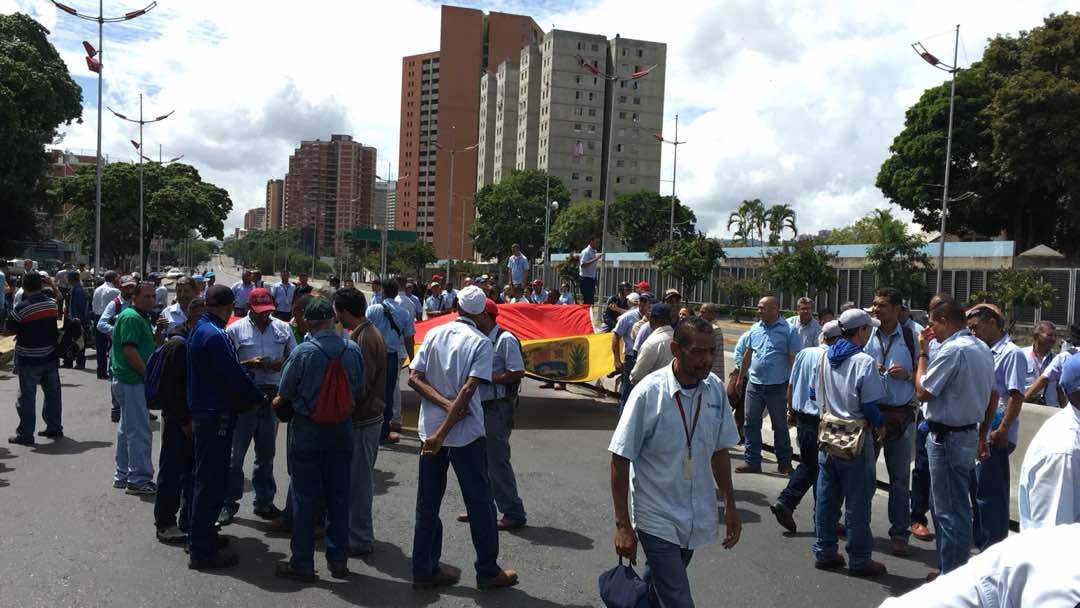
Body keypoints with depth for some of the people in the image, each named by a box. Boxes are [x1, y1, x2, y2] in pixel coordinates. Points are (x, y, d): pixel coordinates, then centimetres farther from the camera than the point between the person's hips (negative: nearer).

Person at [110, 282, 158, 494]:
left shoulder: (142, 317, 16)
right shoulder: (131, 317, -16)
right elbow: (129, 350, -23)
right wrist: (149, 374, -20)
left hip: (130, 380, 11)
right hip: (132, 381, -11)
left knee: (127, 429, 17)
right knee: (140, 431, -6)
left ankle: (123, 475, 27)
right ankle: (139, 479, 0)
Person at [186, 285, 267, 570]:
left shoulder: (199, 330, 11)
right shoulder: (215, 335, -21)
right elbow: (234, 375, -21)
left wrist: (248, 396, 9)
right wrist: (259, 397, -6)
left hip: (202, 412, 10)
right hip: (216, 416, -10)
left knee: (207, 478, 21)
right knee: (212, 482, -3)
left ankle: (202, 534, 33)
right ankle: (202, 551, 4)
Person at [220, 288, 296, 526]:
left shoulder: (283, 329, 7)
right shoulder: (235, 330, -2)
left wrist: (281, 364, -10)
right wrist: (249, 364, -19)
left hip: (272, 396, 3)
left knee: (266, 453, 14)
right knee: (236, 452, 3)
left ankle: (264, 501, 25)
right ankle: (229, 502, 15)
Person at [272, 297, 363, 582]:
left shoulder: (302, 352, -16)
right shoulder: (352, 350, -6)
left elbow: (284, 395, -5)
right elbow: (359, 392, 3)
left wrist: (276, 403, 17)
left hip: (307, 428, -3)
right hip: (342, 428, 3)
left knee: (305, 497, 6)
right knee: (338, 495, 12)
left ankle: (302, 564, 13)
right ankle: (338, 560, 20)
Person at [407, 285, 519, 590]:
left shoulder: (435, 334, 4)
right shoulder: (481, 342, -9)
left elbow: (413, 378, -3)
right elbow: (468, 389, -18)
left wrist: (445, 403, -11)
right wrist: (442, 433, -19)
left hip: (430, 429, 5)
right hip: (465, 432, -4)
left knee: (427, 502, 11)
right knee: (479, 501, 8)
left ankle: (424, 571, 18)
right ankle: (487, 571, 17)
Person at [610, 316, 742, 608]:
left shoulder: (716, 389, -3)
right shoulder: (648, 393, -19)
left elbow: (719, 451, 8)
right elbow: (620, 460, -15)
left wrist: (730, 507, 12)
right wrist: (623, 524, -15)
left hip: (697, 519, 5)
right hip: (657, 521, -5)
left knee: (656, 584, 22)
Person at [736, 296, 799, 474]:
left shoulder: (788, 330, -6)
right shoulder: (755, 328, 9)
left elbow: (794, 358, -8)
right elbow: (747, 355, 16)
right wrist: (740, 378, 18)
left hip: (777, 386, -4)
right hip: (754, 384, 5)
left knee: (780, 426, 8)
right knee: (751, 423, 6)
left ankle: (784, 463, 21)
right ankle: (752, 461, 14)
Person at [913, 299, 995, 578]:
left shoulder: (952, 350, -20)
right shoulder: (983, 348, 10)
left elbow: (923, 392, -17)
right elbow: (992, 396, 16)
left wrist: (923, 353, -8)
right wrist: (982, 434, 24)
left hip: (947, 437, -10)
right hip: (970, 434, 10)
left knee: (950, 511, 1)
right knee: (942, 506, 20)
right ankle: (952, 568, 29)